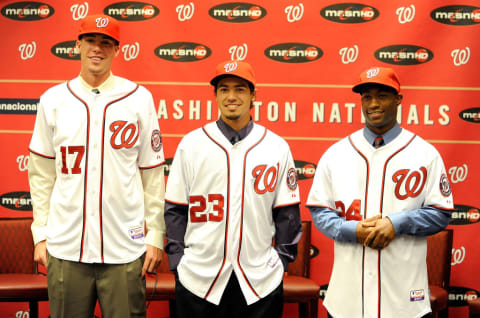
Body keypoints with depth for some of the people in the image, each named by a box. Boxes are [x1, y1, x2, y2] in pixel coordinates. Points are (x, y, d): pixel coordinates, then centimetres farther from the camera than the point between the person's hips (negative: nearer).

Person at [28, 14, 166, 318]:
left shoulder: (139, 98, 1)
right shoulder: (53, 99, 5)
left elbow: (152, 173, 3)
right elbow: (41, 173, 8)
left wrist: (155, 235, 1)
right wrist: (41, 234, 5)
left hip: (125, 247, -1)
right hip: (66, 247, 1)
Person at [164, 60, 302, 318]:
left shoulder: (277, 147, 4)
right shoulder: (191, 144, 3)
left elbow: (287, 211, 8)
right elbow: (175, 209, 5)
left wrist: (282, 260, 3)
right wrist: (177, 259, 0)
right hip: (198, 278, 0)